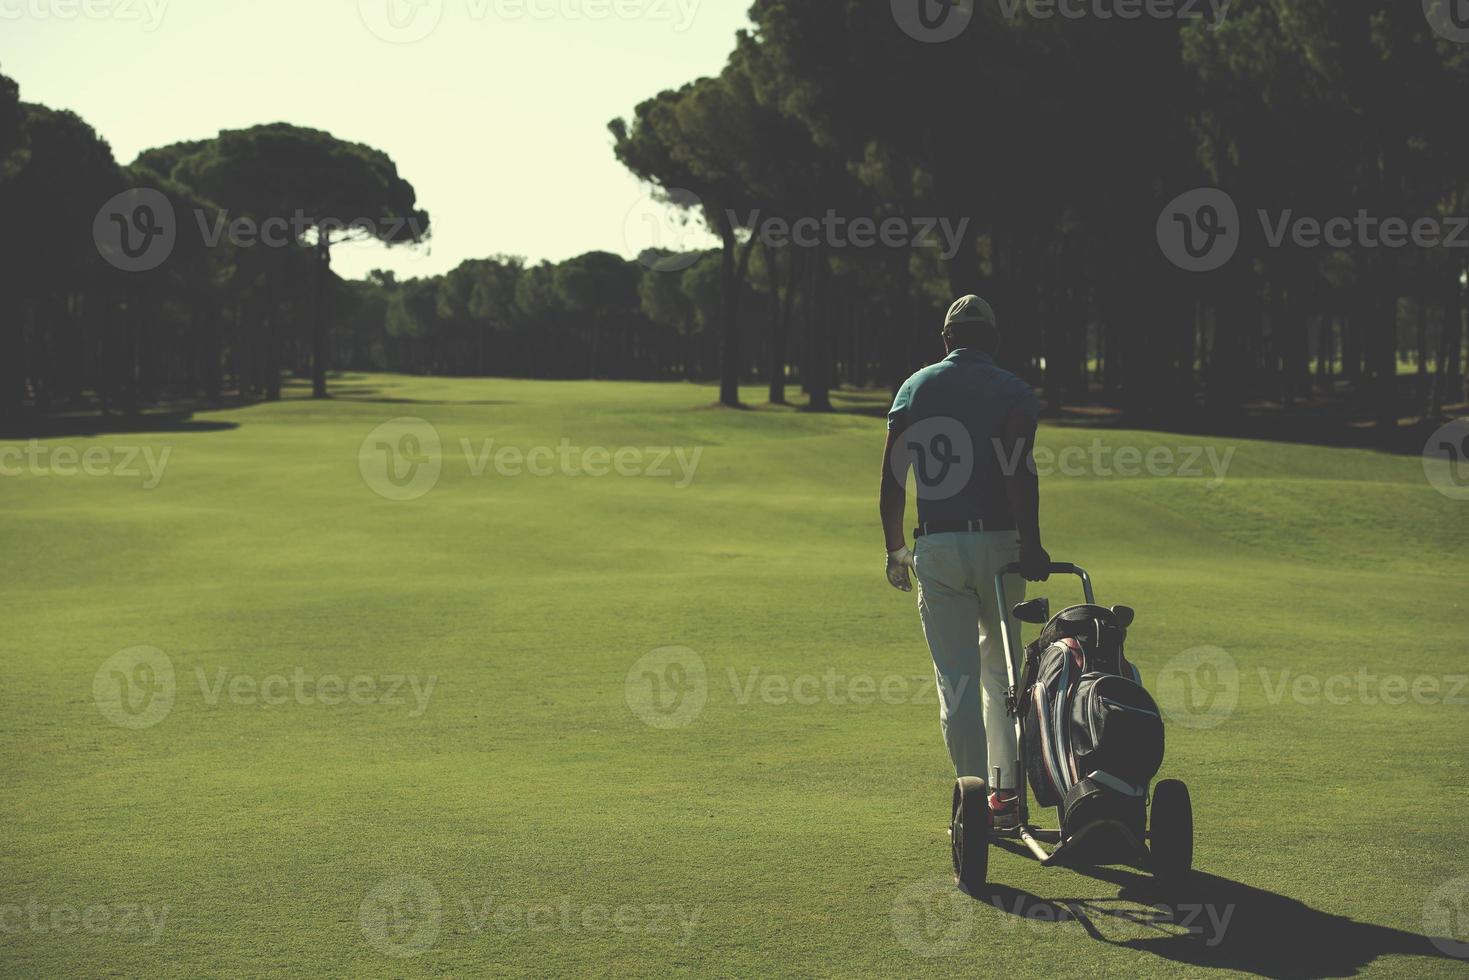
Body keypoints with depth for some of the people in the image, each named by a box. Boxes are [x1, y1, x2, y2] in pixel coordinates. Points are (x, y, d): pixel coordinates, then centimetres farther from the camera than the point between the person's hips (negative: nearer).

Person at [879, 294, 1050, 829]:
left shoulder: (916, 388, 6)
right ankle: (1006, 791, 13)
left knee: (957, 679, 3)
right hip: (1001, 544, 0)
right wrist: (1031, 544, -17)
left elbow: (891, 481, 1)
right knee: (1001, 668, 16)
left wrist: (895, 549, 10)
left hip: (937, 548, 0)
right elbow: (1020, 471, -14)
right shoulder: (1014, 391, 2)